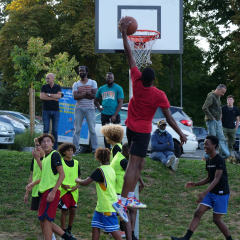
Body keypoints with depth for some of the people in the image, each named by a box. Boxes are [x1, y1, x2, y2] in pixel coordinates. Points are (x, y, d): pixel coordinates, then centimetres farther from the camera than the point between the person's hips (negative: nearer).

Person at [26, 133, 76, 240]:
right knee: (43, 221, 11)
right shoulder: (45, 156, 18)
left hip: (51, 191, -9)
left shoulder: (55, 154, -9)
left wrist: (53, 191, -21)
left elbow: (62, 174, -15)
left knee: (45, 220, -9)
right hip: (45, 191, 9)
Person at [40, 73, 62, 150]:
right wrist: (53, 98, -8)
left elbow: (59, 96, -9)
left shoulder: (58, 87, 8)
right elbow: (41, 97, -9)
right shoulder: (44, 87, 5)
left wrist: (48, 94, -8)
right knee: (46, 129, -2)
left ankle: (55, 148, 5)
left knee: (55, 130, 1)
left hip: (55, 111, 0)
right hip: (46, 111, 0)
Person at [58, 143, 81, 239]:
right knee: (64, 210, -2)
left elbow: (79, 176, 14)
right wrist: (62, 185, -16)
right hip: (63, 190, -4)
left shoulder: (76, 163, 9)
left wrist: (77, 185, -4)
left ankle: (69, 230, 22)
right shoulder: (60, 162, -4)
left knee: (73, 209, 4)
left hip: (74, 191, 4)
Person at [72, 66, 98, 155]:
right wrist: (86, 94, -13)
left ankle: (95, 148, 3)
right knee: (77, 129, 1)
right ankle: (75, 148, 3)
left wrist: (81, 95, -10)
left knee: (92, 129, -1)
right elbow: (75, 97, -6)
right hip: (79, 108, 1)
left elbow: (94, 95, -8)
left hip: (89, 108, -1)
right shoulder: (76, 84, 9)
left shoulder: (93, 82, 5)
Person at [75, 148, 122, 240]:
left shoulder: (100, 170, -16)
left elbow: (84, 183, -15)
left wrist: (77, 180, 6)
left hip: (108, 207, -8)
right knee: (95, 226, 8)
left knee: (113, 229, -2)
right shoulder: (111, 170, 8)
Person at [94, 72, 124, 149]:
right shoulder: (101, 89, 11)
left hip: (115, 115, -4)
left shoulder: (118, 88, 0)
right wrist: (99, 108, 3)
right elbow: (96, 100, 23)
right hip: (104, 115, 4)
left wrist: (115, 115, -14)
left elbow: (120, 102, -6)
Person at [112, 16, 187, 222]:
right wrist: (181, 134, -3)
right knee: (134, 164, -13)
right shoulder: (159, 95, -17)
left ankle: (130, 198, 14)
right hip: (143, 132, -6)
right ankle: (122, 201, -24)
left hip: (130, 128, 6)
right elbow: (169, 118, -14)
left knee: (139, 162, 16)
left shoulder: (137, 82, -7)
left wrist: (124, 33, 1)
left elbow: (129, 56, -3)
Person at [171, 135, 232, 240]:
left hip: (221, 193, -8)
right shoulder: (208, 160, 9)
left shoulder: (219, 160, -18)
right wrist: (195, 184, 6)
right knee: (198, 213, -3)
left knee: (217, 219, -3)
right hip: (211, 192, 8)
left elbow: (217, 179, -25)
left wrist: (204, 193, -33)